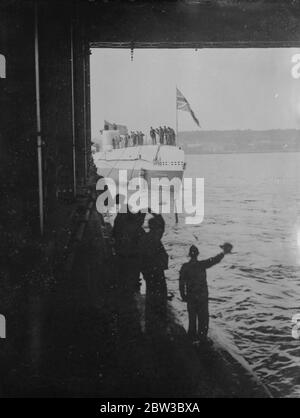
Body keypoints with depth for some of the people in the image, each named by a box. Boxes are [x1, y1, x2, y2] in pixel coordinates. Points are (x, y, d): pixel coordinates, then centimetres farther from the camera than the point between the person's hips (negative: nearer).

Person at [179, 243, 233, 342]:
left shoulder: (185, 267, -10)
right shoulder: (202, 265, -16)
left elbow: (181, 283, -6)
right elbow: (214, 260, -5)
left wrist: (183, 296, 6)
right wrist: (223, 253, 10)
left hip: (190, 296, 2)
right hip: (202, 296, -2)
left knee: (192, 316, 16)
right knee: (203, 317, 13)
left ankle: (192, 336, 24)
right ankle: (202, 336, 20)